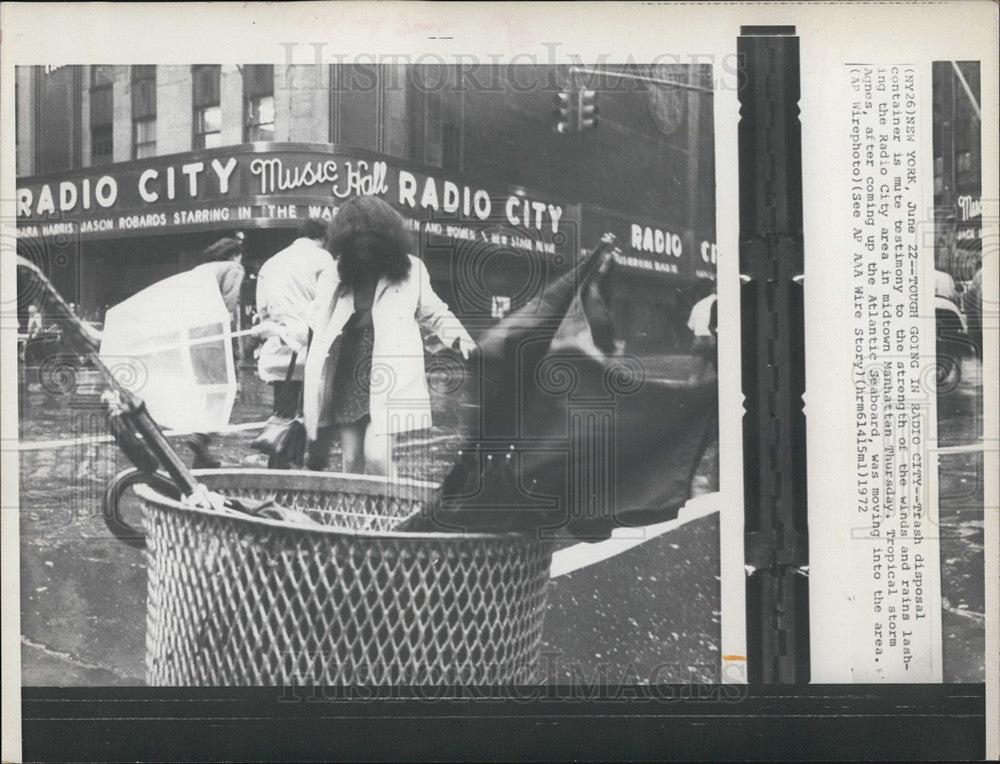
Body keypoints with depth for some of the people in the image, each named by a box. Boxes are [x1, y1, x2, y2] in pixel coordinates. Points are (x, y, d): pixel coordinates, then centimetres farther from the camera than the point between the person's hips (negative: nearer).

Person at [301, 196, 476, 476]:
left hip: (389, 379, -3)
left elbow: (432, 312, 14)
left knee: (376, 456, -16)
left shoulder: (410, 269, 3)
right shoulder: (334, 277, 6)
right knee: (351, 461, 6)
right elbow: (318, 324, 15)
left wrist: (457, 336, -2)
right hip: (348, 379, 3)